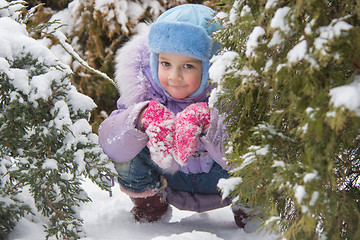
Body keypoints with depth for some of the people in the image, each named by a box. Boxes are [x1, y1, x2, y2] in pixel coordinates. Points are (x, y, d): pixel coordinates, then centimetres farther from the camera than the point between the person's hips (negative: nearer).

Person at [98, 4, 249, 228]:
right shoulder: (143, 91, -22)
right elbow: (109, 145, -30)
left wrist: (206, 120, -56)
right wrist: (143, 116, -50)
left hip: (219, 183, -1)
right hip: (170, 180, 2)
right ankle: (149, 203, 7)